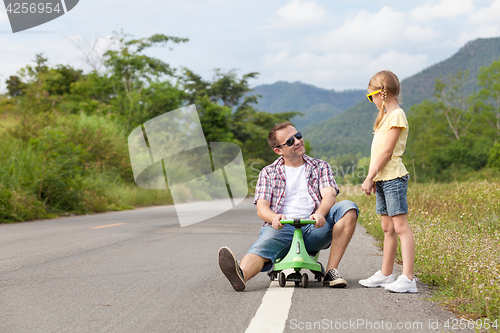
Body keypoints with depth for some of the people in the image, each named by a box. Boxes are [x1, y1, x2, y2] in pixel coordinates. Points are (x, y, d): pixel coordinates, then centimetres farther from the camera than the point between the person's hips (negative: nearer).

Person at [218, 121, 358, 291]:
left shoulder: (320, 167, 19)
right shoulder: (268, 173, 17)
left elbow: (329, 195, 1)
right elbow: (261, 206, 4)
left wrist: (320, 214, -24)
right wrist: (274, 218, -22)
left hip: (314, 228, 2)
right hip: (281, 228, -1)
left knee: (348, 207, -23)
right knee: (263, 245, -35)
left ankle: (331, 270, -25)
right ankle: (240, 276, -68)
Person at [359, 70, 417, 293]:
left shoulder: (397, 115, -10)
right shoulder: (386, 116, 19)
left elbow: (387, 151, -15)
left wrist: (370, 177, -14)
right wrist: (372, 178, 11)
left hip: (393, 178, -9)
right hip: (382, 179, 9)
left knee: (400, 226, -11)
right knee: (388, 228, 14)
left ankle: (408, 279, -14)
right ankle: (385, 274, 21)